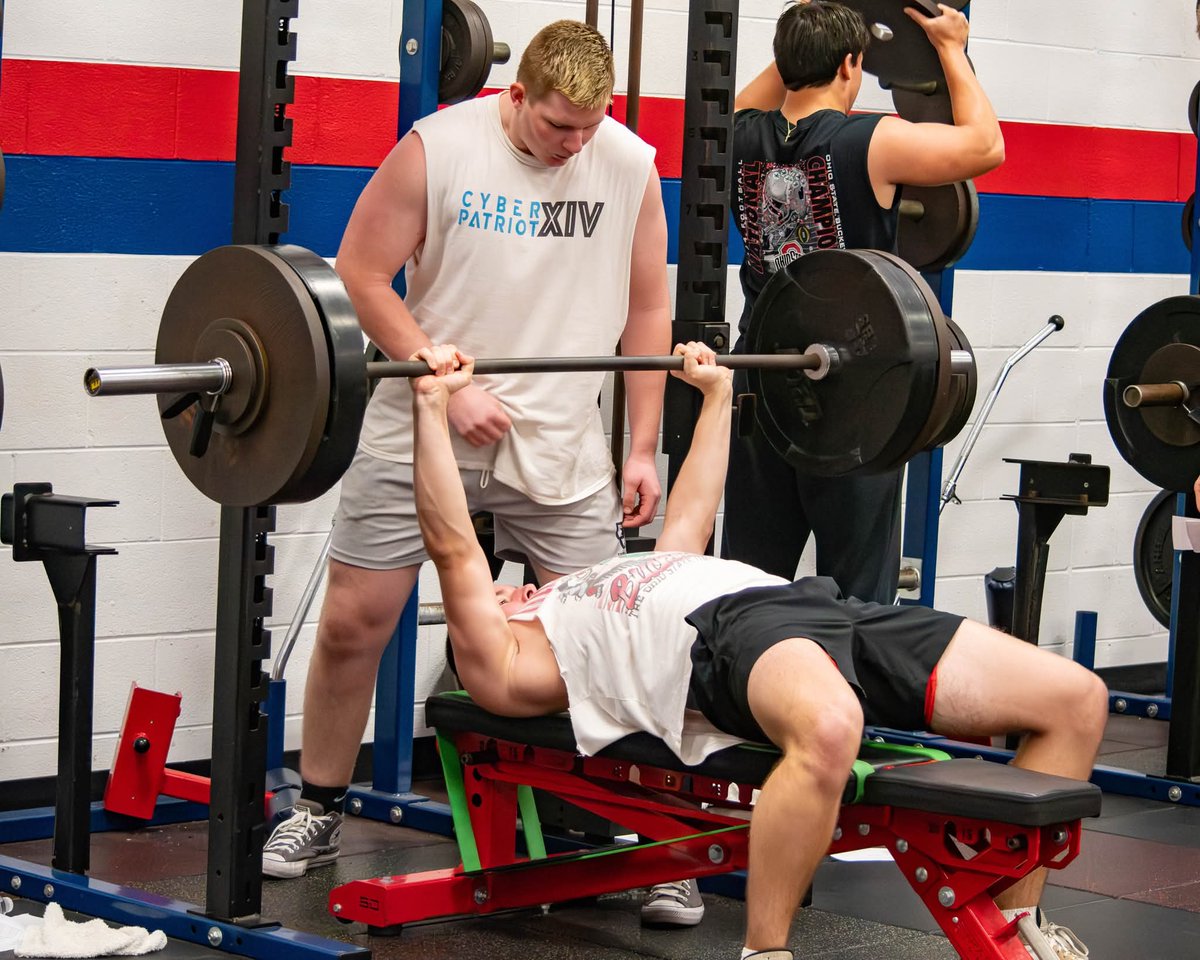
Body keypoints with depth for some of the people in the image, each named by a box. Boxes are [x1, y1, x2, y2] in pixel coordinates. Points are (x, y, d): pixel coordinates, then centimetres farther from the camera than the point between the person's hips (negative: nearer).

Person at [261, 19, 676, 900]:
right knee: (355, 620, 0)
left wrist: (643, 447, 6)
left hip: (561, 440, 2)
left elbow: (647, 308, 10)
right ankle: (320, 814, 18)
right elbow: (363, 274, -7)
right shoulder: (437, 149, -8)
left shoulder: (631, 167, 2)